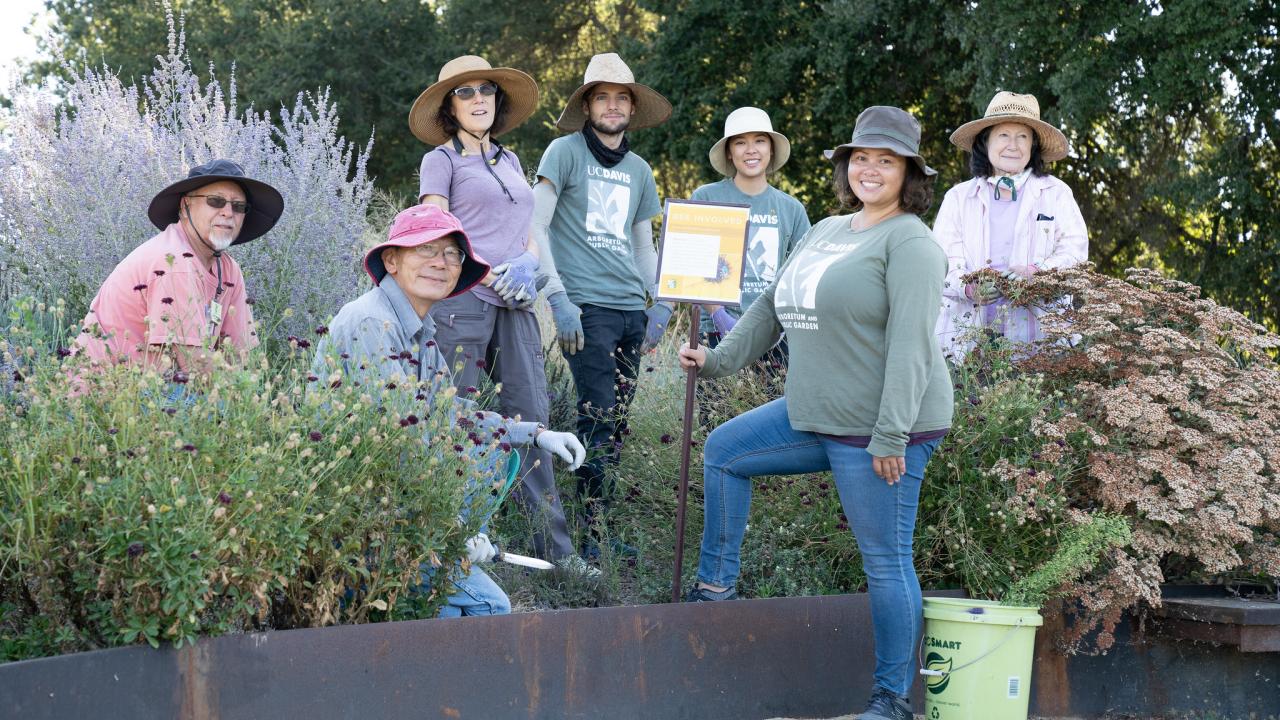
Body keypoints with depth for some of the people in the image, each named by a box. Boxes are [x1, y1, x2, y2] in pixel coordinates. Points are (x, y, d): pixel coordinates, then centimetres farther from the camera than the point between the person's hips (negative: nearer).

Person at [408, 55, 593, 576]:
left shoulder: (510, 162, 23)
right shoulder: (441, 160, 5)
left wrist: (527, 265, 0)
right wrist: (490, 275, -13)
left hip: (515, 304, 6)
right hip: (463, 301, -6)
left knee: (531, 420, 2)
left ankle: (554, 546, 3)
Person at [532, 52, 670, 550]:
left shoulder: (638, 170, 18)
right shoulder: (565, 153, 0)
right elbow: (535, 227, -5)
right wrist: (558, 297, -12)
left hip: (631, 308, 6)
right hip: (586, 306, -6)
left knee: (618, 421, 5)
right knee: (599, 418, -11)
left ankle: (602, 523, 11)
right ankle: (590, 528, -4)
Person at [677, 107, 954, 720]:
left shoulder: (909, 242, -11)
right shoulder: (825, 232, 16)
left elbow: (910, 343, -19)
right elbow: (772, 308, 23)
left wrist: (891, 437, -24)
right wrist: (717, 360, 16)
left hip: (878, 430, -9)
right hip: (815, 416, 9)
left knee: (885, 560, -3)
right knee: (722, 451, 15)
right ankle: (717, 587, 23)